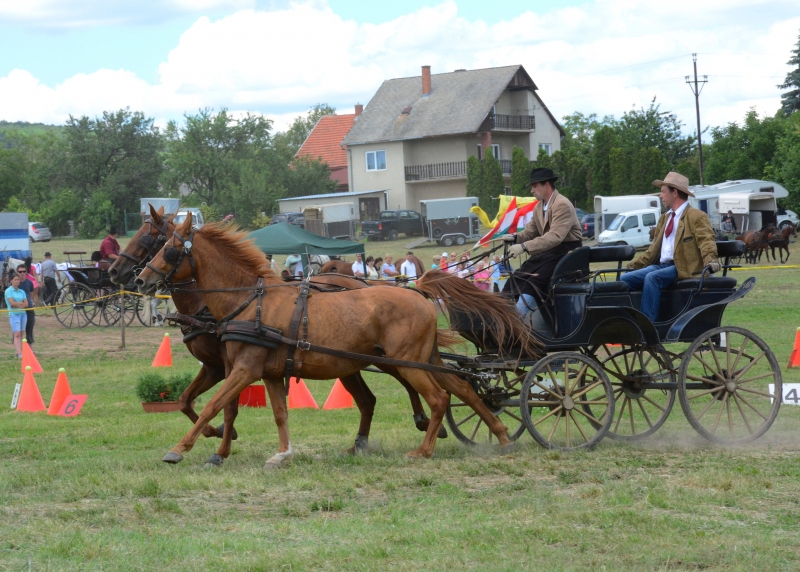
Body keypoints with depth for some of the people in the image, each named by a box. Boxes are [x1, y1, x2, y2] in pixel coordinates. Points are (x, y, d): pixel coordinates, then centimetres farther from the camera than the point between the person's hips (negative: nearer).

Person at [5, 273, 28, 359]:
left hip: (23, 314, 5)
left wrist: (17, 304, -11)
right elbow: (12, 303, -12)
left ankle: (19, 352, 4)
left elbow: (26, 304, 3)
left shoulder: (22, 291, 11)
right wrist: (21, 303, -1)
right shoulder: (8, 291, -2)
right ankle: (19, 353, -20)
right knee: (17, 334, -12)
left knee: (21, 334, 3)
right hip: (14, 314, -5)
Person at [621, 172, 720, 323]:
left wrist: (710, 261, -32)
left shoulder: (697, 217, -1)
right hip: (661, 265, 8)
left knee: (652, 277, -33)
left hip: (682, 268, -8)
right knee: (626, 279, -10)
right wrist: (635, 265, 21)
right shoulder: (664, 218, 25)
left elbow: (706, 241, -13)